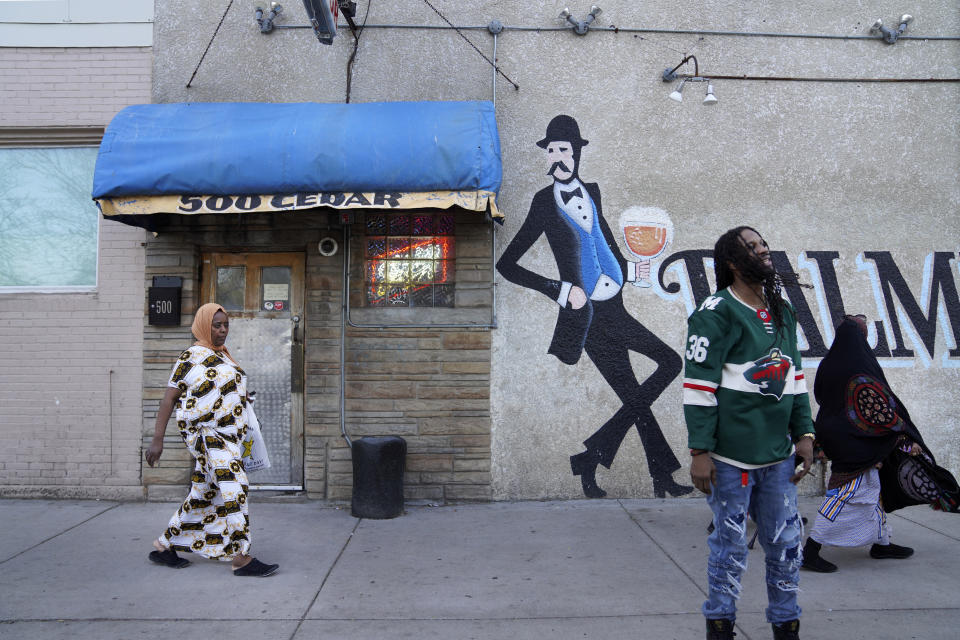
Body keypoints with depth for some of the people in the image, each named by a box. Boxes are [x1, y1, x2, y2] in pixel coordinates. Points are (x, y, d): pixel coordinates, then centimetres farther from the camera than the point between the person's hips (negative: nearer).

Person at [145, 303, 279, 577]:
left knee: (202, 494, 12)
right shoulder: (191, 357, -5)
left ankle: (164, 546, 26)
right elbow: (169, 398, -6)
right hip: (205, 433, -8)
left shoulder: (225, 356, 17)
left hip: (228, 435, 8)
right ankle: (241, 558, -12)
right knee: (234, 487, -15)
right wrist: (157, 439, -11)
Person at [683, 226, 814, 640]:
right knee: (730, 545, 5)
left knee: (787, 543, 13)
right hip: (731, 457, -6)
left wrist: (803, 434, 13)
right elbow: (698, 385, -13)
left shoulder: (783, 313, 13)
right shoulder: (716, 313, -10)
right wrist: (700, 451, -15)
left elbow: (795, 377, 18)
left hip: (778, 454, 7)